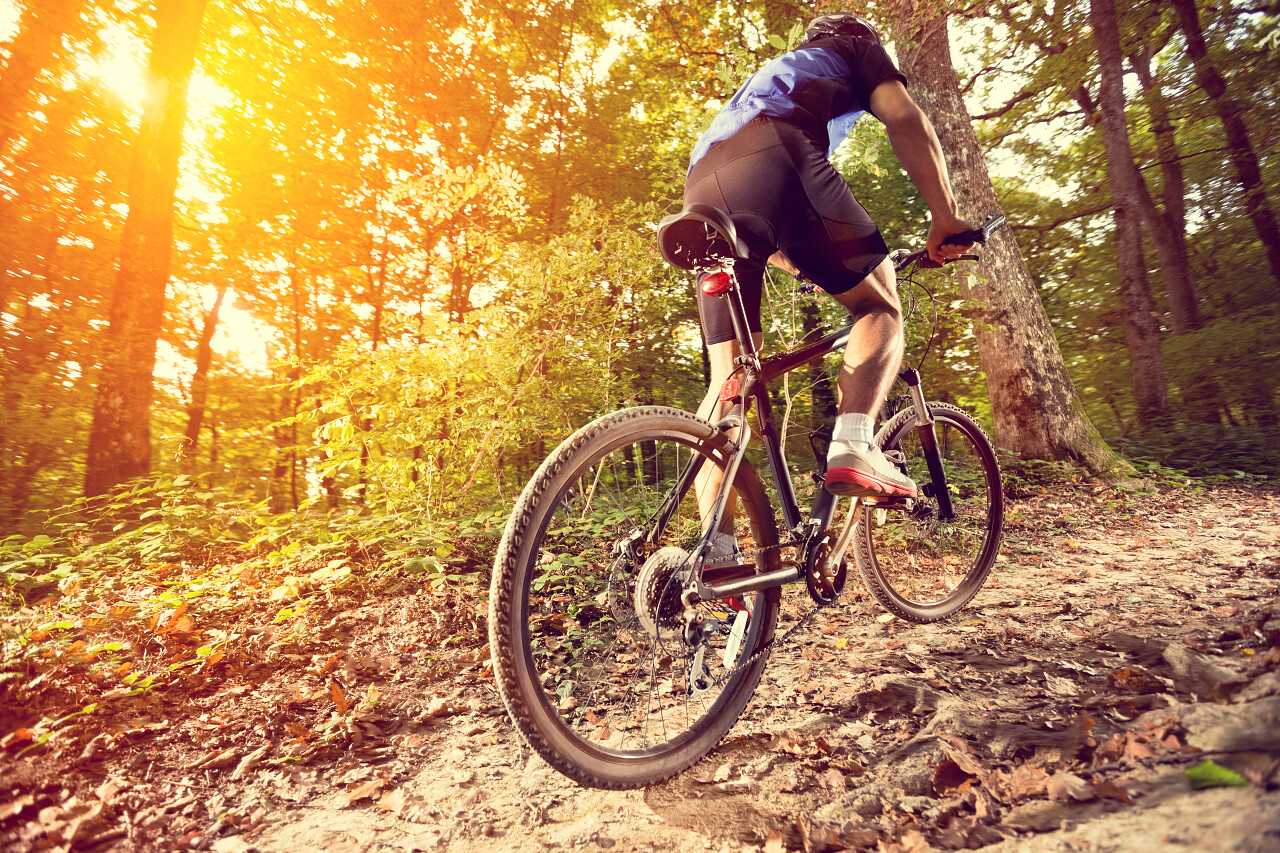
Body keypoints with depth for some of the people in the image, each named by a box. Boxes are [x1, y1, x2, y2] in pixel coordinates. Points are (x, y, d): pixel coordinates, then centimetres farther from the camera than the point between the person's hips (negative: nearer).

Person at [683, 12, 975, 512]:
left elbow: (756, 225, 41)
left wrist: (811, 270, 45)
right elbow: (904, 119, 9)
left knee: (728, 380, 3)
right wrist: (945, 216, 10)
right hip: (775, 158, -5)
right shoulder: (858, 49, 31)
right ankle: (853, 447, -15)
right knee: (880, 303, 9)